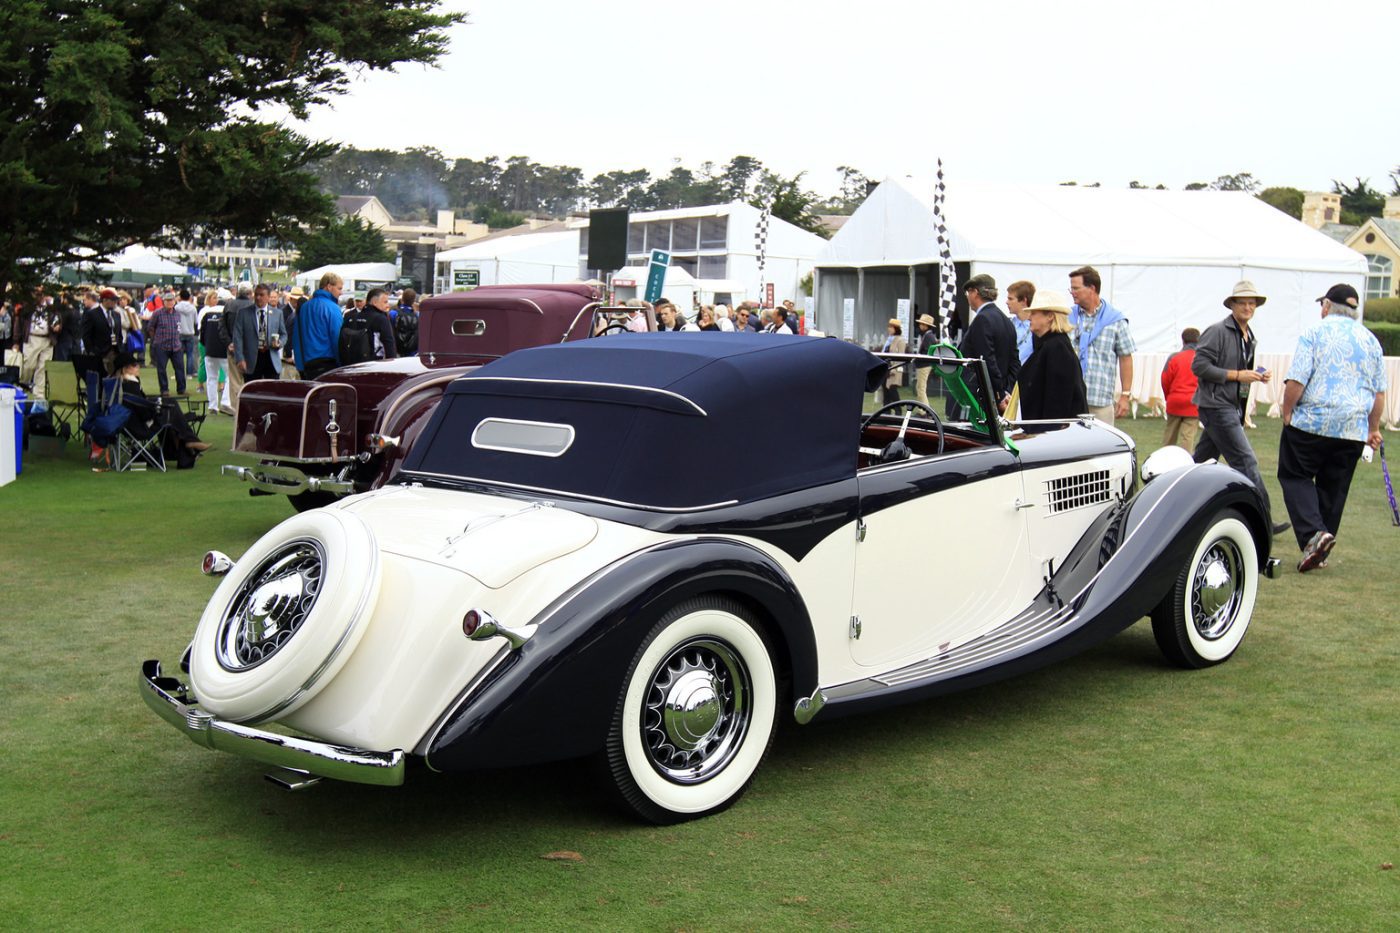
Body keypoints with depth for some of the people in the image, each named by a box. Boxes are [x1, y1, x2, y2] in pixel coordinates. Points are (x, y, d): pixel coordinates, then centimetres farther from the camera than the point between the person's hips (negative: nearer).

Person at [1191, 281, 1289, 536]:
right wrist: (1237, 375, -19)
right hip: (1217, 405, -9)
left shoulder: (1248, 336, 16)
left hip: (1232, 407, 9)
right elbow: (1199, 366, -17)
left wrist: (1256, 376, 5)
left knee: (1203, 459, 13)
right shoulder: (1218, 331, -11)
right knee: (1245, 462, -10)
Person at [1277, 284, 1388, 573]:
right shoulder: (1370, 340, 11)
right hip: (1353, 429, 5)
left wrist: (1287, 413, 1)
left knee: (1295, 476, 4)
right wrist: (1373, 429, 22)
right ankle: (1320, 554, 15)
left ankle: (1313, 532, -18)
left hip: (1311, 422, -5)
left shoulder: (1315, 333, -4)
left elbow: (1296, 381, -12)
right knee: (1333, 488, 10)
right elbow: (1380, 392, 14)